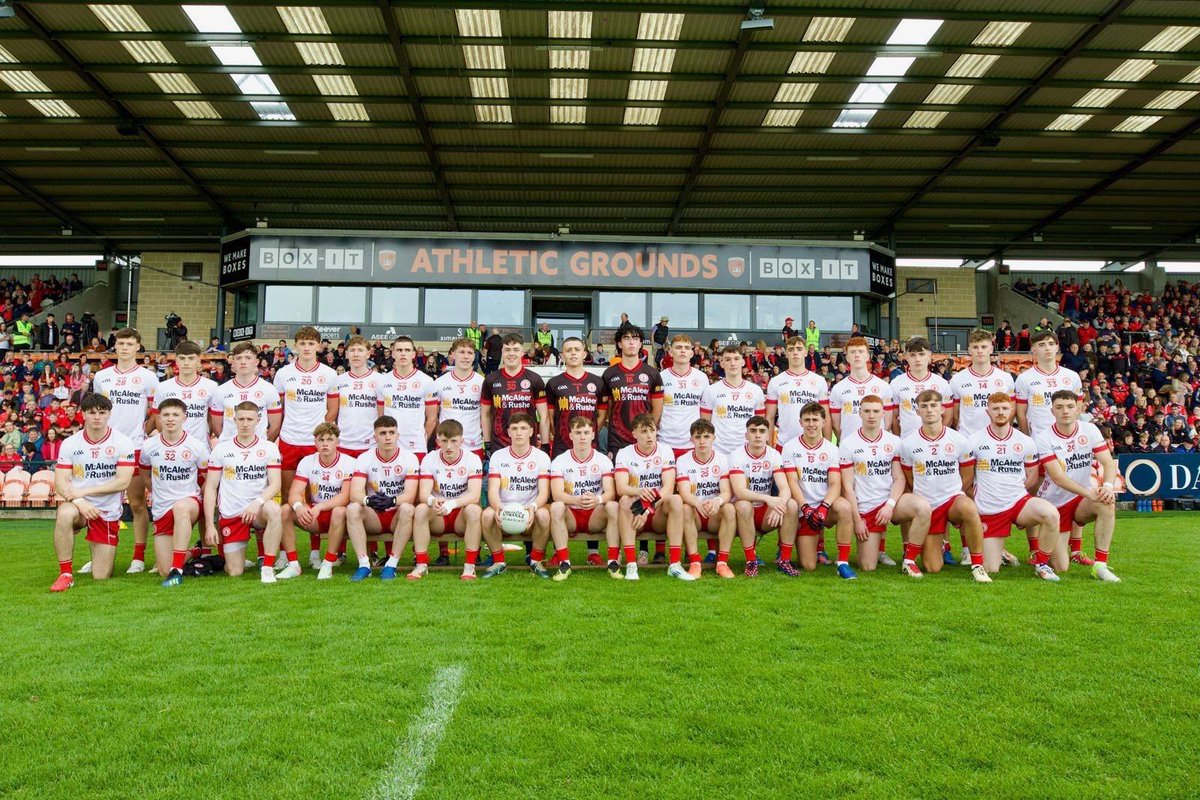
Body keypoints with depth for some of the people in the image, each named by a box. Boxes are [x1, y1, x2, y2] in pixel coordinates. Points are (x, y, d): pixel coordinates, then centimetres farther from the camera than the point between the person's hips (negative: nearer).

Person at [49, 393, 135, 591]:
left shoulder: (123, 443, -6)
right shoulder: (70, 443, -1)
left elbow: (123, 482, -14)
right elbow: (60, 482, -6)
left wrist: (84, 491, -18)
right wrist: (79, 501, -24)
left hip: (108, 513, -1)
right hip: (78, 507, 1)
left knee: (101, 578, -2)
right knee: (65, 514, -39)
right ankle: (66, 574, -22)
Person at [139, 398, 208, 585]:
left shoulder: (196, 446, -5)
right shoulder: (149, 446, 0)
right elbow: (145, 473, 20)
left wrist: (199, 499, 0)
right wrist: (157, 493, 15)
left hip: (190, 502, -3)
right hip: (161, 511, 3)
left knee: (181, 507, -44)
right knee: (164, 572, -4)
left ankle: (177, 569, -38)